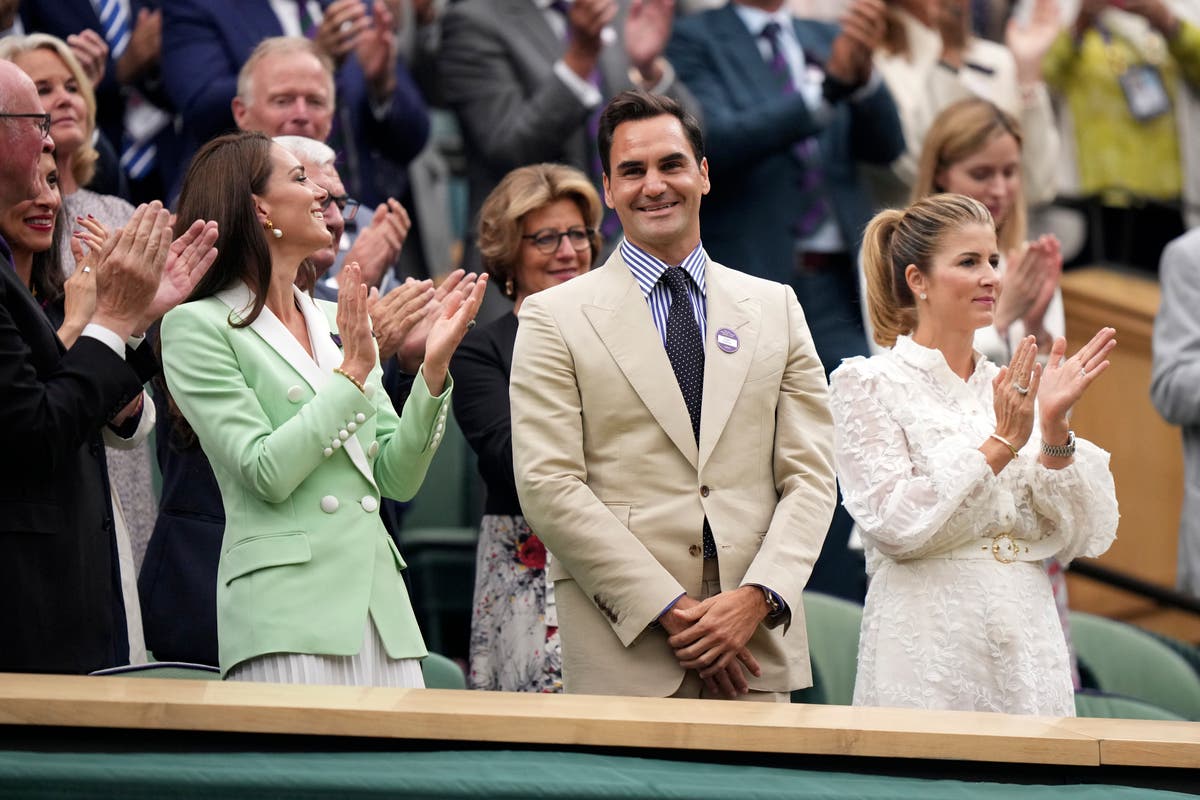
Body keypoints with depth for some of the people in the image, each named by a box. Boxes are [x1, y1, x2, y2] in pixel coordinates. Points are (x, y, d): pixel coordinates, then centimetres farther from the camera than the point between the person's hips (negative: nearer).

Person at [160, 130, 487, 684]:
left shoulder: (336, 322, 17)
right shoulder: (197, 326, -1)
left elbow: (398, 478, 13)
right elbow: (266, 472, -11)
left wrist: (434, 366, 2)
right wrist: (353, 372, -9)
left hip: (381, 607, 6)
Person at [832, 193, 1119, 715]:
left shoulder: (1012, 388, 13)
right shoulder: (866, 384, 0)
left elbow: (1082, 539, 6)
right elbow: (895, 525, -13)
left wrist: (1054, 429, -7)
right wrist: (1001, 443, -14)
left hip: (1029, 653, 4)